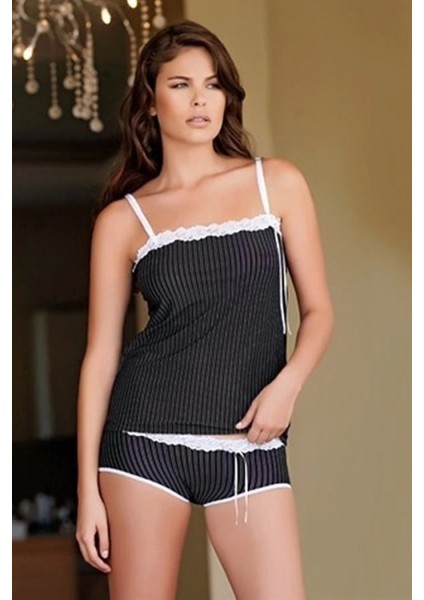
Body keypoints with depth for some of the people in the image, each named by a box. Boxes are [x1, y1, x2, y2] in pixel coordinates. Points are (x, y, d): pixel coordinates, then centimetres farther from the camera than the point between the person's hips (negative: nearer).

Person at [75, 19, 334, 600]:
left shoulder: (277, 183, 8)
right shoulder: (123, 218, 5)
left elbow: (318, 311, 10)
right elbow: (100, 355, 5)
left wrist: (288, 381, -11)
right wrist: (88, 486, 0)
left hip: (251, 448, 1)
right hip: (148, 437, -1)